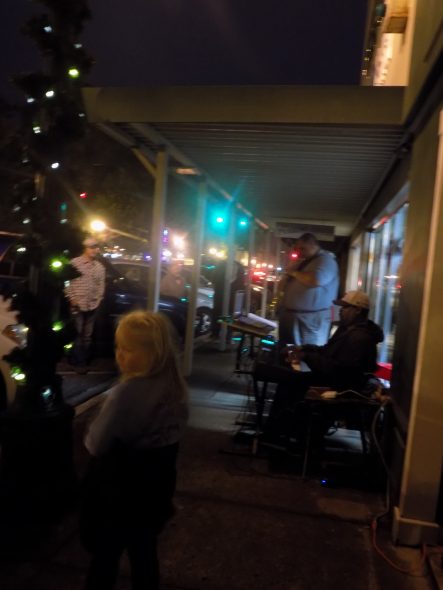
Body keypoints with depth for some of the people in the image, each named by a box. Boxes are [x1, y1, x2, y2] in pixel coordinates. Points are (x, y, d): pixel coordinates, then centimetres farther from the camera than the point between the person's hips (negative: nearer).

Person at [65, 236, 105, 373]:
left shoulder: (99, 266, 5)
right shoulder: (74, 262, -6)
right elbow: (67, 282, -5)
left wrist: (98, 300, 3)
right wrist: (72, 298, -8)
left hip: (92, 305, 4)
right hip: (78, 305, -4)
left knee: (87, 335, 11)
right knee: (78, 334, 2)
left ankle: (83, 361, 22)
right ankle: (79, 361, 13)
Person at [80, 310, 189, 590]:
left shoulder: (128, 391, -29)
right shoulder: (175, 387, -5)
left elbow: (96, 444, -19)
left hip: (117, 491, -6)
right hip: (155, 486, 6)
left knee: (105, 556, 15)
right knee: (145, 552, 22)